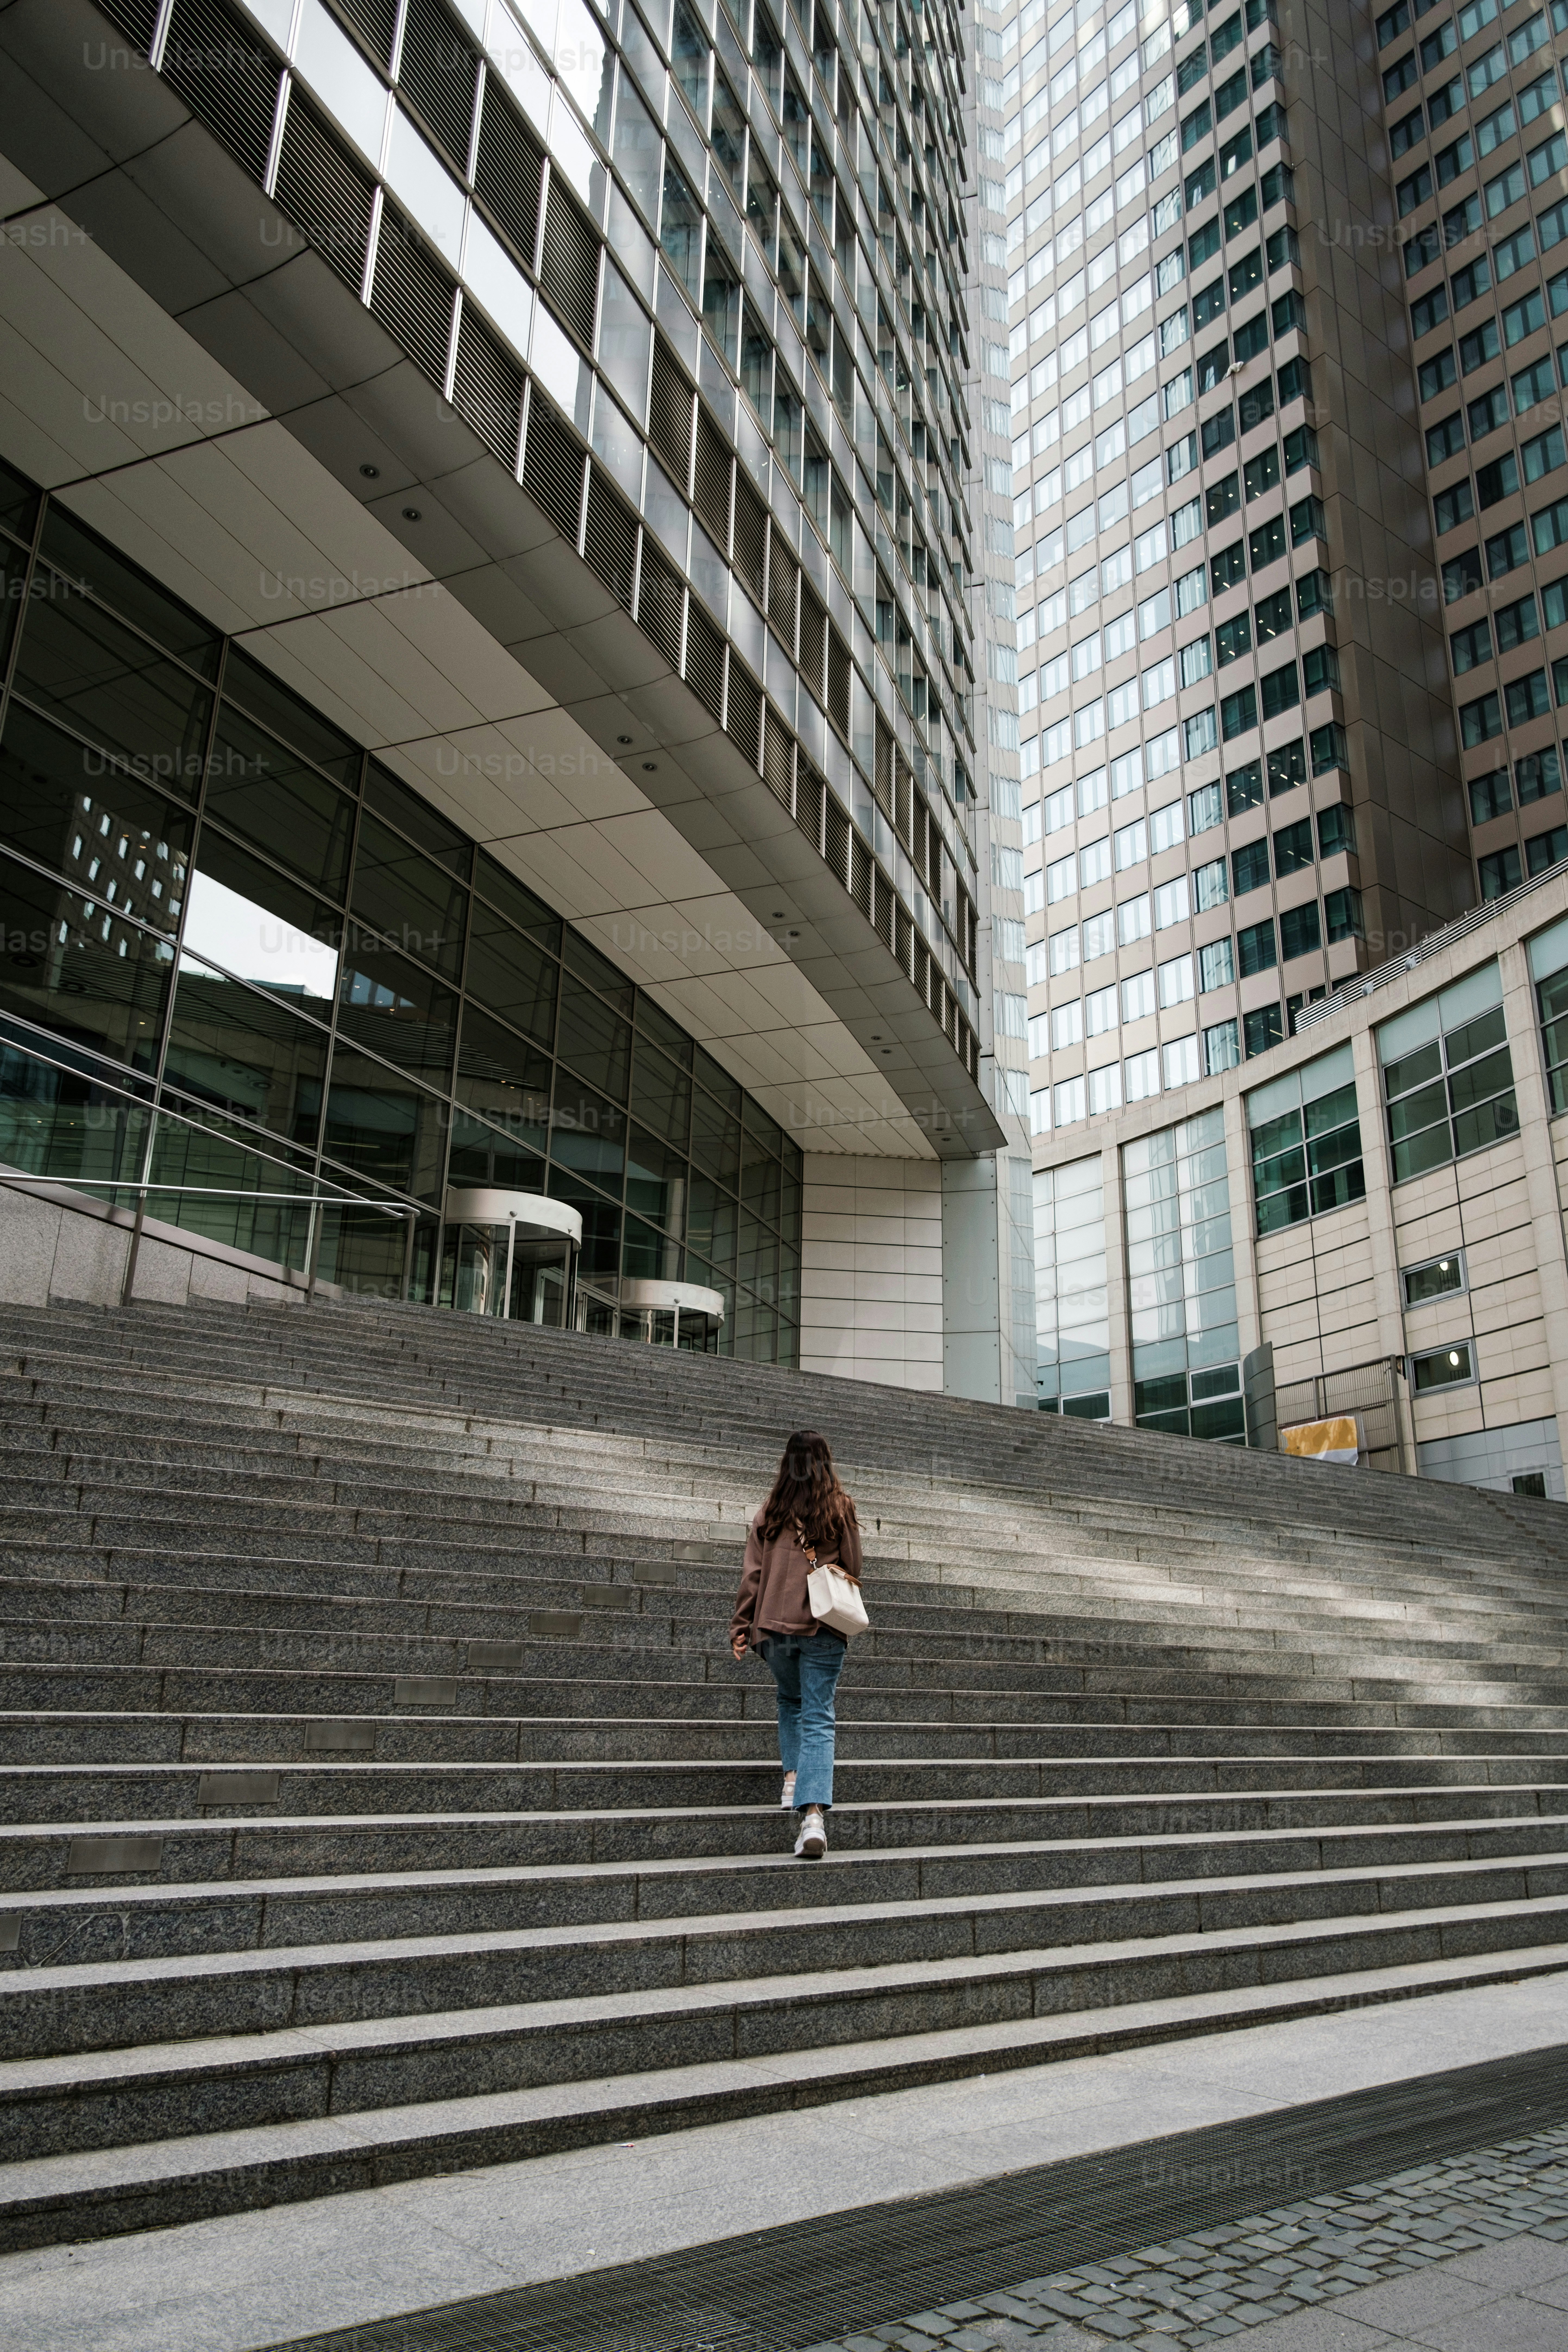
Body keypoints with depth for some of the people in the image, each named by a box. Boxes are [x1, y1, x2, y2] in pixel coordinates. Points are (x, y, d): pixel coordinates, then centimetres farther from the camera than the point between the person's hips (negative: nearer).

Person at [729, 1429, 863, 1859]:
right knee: (818, 1719, -1)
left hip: (775, 1623, 1)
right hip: (824, 1629, -1)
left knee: (790, 1700, 27)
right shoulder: (842, 1510, 0)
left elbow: (752, 1573, 2)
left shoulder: (770, 1513, 2)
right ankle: (814, 1812, -14)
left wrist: (741, 1627, 7)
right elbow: (853, 1569, 7)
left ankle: (793, 1777, 17)